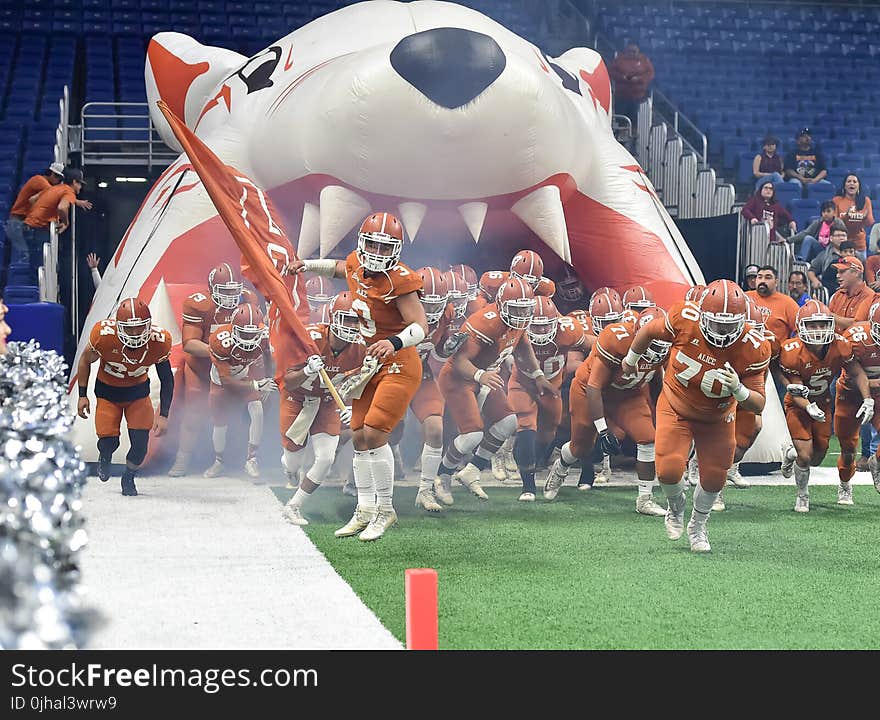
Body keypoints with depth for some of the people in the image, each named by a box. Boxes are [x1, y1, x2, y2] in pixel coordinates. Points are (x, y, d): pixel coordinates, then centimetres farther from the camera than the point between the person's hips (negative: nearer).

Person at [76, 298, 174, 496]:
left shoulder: (159, 341, -26)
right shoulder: (103, 334, -31)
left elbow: (167, 380, -11)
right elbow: (85, 360, -8)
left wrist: (163, 415, -14)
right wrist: (82, 395, -6)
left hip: (138, 391, 1)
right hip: (107, 390, -1)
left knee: (140, 442, -10)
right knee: (109, 441, -12)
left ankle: (128, 478, 22)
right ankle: (105, 457, 29)